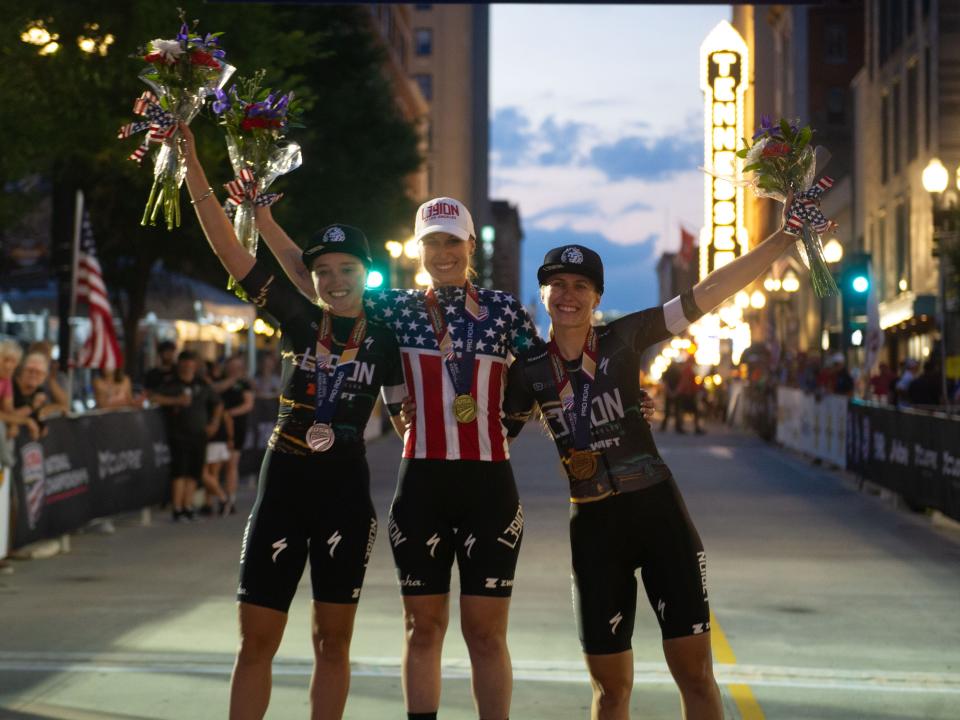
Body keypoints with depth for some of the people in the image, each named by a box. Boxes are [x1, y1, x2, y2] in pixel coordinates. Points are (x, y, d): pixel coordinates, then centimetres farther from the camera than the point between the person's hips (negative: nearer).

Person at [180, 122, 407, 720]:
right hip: (284, 481, 0)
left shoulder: (383, 338, 1)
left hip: (346, 489, 0)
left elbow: (406, 414, 10)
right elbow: (228, 245, -5)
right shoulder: (297, 318, -1)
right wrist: (190, 158, -11)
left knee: (333, 642, 8)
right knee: (257, 639, 1)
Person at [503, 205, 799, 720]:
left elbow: (711, 292, -11)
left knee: (695, 673, -2)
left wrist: (785, 237, -18)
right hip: (593, 526, 2)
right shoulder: (529, 371, 1)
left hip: (658, 510, -2)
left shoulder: (623, 339, -4)